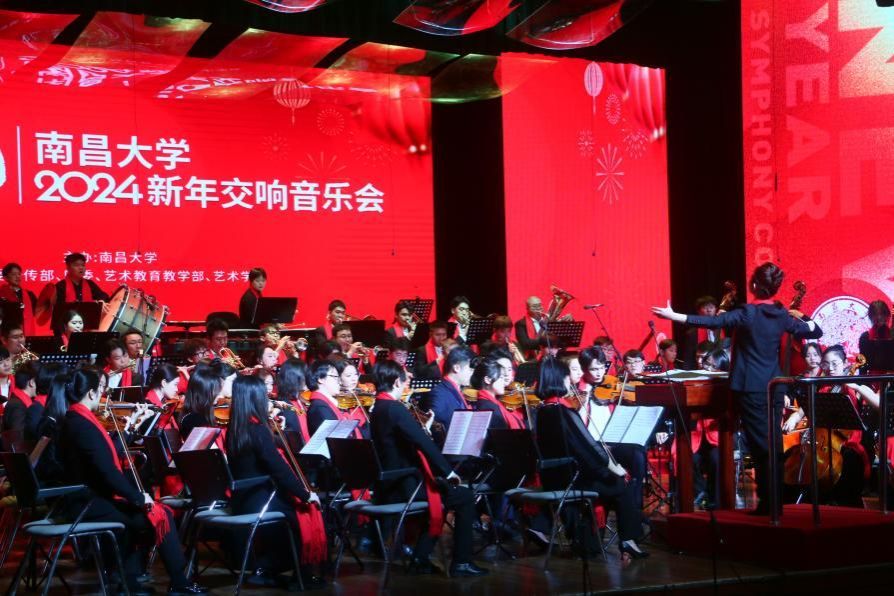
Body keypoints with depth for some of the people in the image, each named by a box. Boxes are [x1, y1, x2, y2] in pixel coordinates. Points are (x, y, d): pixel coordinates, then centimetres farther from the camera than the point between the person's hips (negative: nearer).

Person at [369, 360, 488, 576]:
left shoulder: (377, 410, 11)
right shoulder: (395, 409, -18)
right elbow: (425, 444, -22)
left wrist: (423, 428, 14)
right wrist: (448, 471, -14)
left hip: (388, 487, 10)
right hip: (404, 487, -10)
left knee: (438, 488, 33)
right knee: (464, 496, 2)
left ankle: (421, 558, 27)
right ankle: (461, 562, 2)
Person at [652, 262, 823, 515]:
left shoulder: (747, 313, -11)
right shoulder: (782, 316, 5)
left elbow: (712, 322, -18)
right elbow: (815, 331, 17)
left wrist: (673, 315, -17)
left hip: (751, 389, -5)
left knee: (761, 446, -2)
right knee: (773, 444, 10)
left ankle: (767, 502, -2)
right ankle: (774, 500, 14)